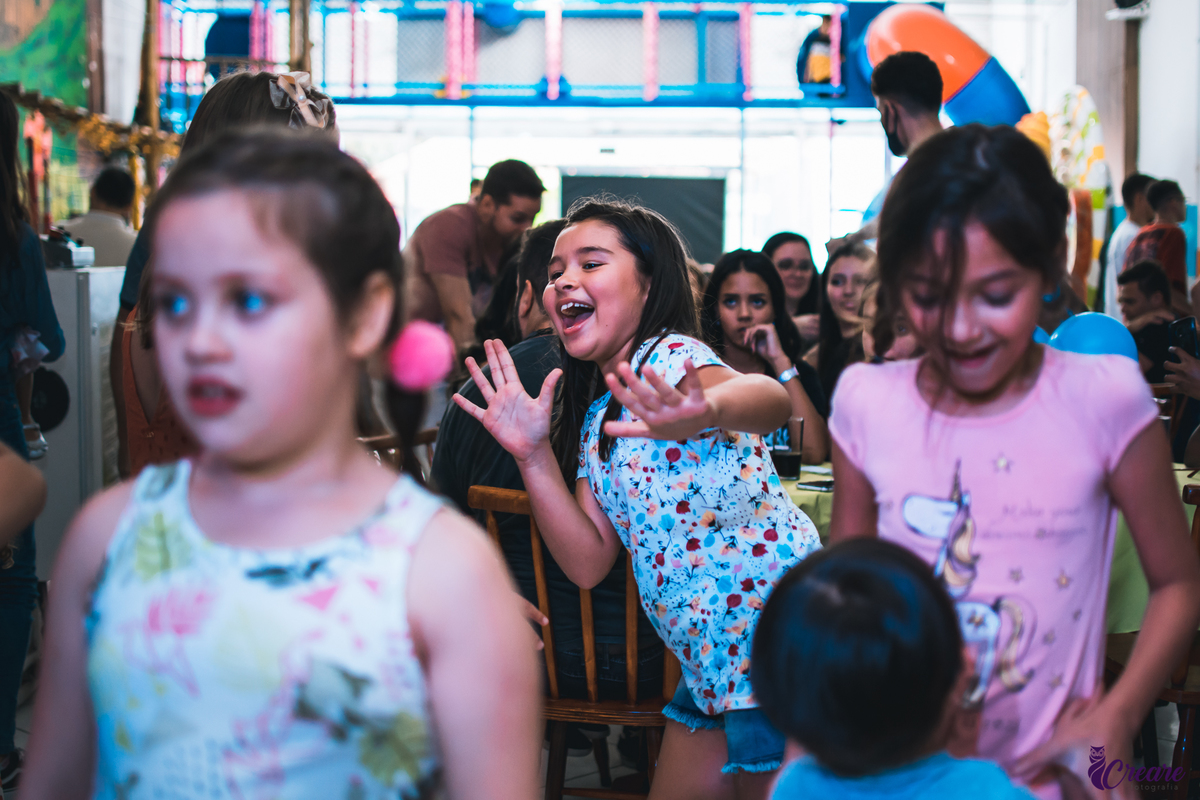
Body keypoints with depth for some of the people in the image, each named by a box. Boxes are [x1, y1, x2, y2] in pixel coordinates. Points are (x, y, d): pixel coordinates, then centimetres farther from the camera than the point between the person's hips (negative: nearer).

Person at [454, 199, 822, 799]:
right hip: (711, 662, 8)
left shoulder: (672, 358, -13)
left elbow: (771, 400, -38)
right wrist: (532, 453, -7)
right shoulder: (596, 418, 11)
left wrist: (704, 412, -62)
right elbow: (588, 563, 4)